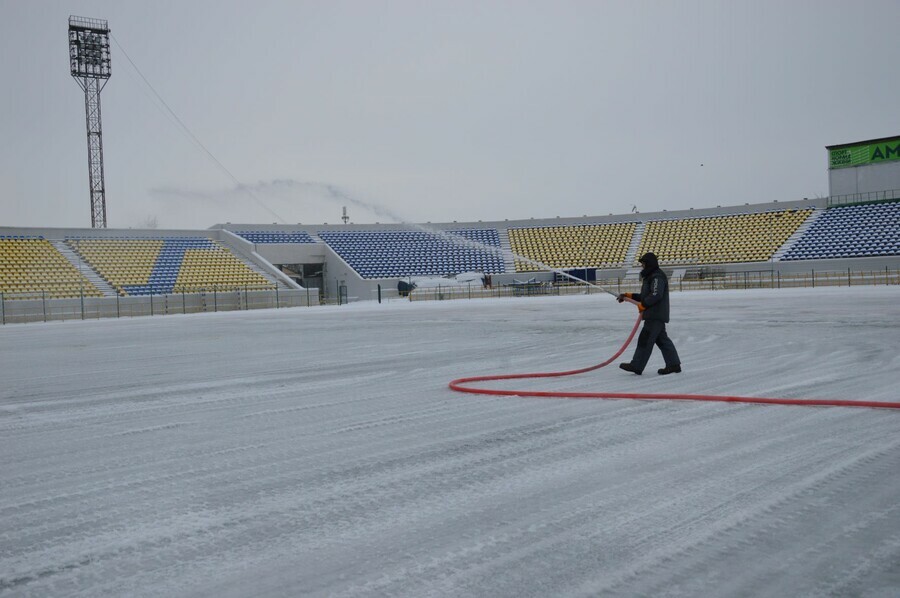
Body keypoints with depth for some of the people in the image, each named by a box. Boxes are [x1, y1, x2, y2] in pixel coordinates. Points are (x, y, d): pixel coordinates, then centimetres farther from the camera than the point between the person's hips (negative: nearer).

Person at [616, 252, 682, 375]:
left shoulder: (657, 277, -13)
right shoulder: (650, 277, 22)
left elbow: (656, 295, -24)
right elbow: (644, 296, 23)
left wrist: (642, 305, -16)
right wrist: (628, 296, 15)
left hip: (656, 315, -11)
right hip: (654, 314, 11)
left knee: (645, 339, -9)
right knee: (662, 340, 11)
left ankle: (636, 366, -9)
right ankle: (673, 364, 14)